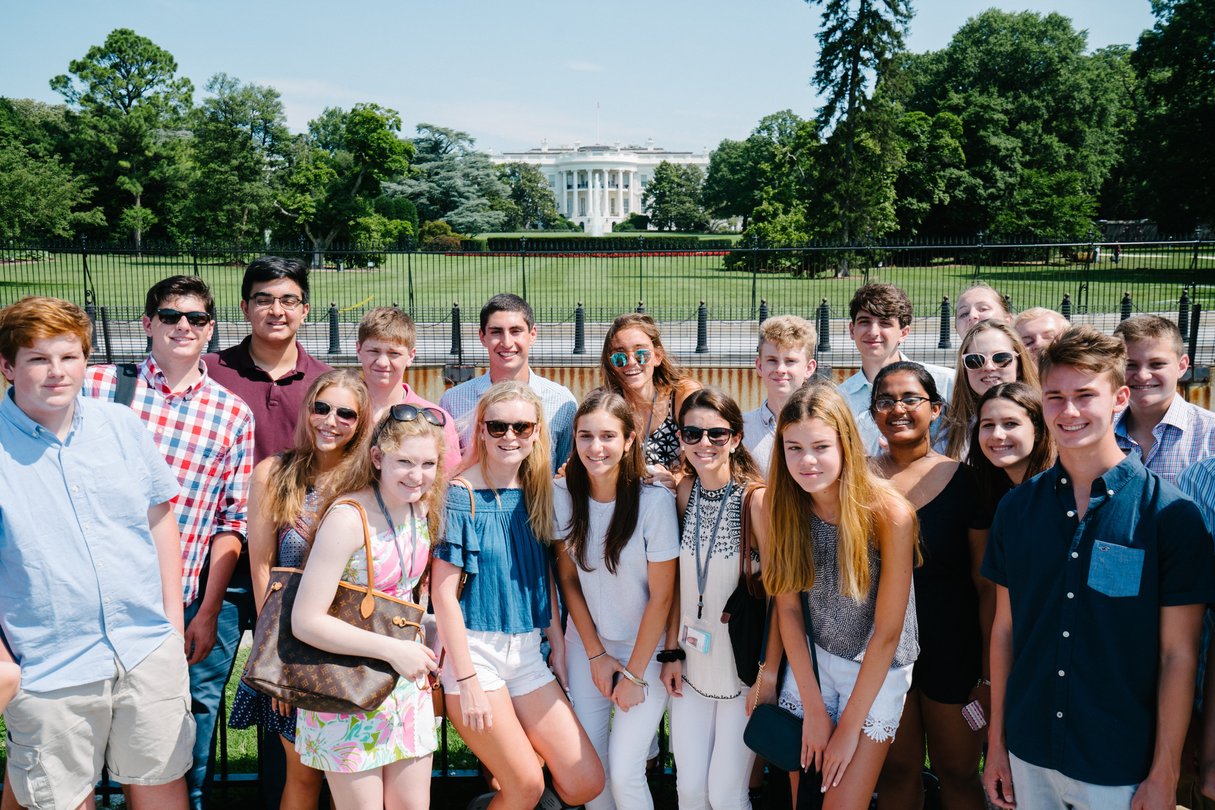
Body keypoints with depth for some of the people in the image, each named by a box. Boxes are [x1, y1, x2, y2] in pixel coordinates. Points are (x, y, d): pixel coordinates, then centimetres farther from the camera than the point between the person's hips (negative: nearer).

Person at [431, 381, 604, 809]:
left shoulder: (536, 495, 7)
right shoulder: (461, 496, -10)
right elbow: (443, 591, -12)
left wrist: (559, 649, 9)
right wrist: (466, 679, -15)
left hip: (526, 653, 6)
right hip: (474, 649, -6)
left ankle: (502, 767, 25)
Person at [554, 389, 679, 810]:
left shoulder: (655, 500, -21)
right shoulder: (563, 494, -9)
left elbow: (661, 596, -14)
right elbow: (568, 577, 2)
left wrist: (634, 673, -9)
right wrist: (596, 655, -1)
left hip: (645, 646, -3)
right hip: (587, 641, 4)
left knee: (623, 772, -8)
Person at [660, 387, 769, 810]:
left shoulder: (756, 498, -17)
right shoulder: (684, 492, -1)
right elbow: (679, 580, 6)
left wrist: (769, 670, -11)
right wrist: (672, 652, 4)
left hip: (744, 666, -4)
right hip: (693, 664, 5)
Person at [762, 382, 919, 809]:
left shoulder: (889, 513, -24)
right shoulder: (787, 506, -11)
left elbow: (887, 633, -18)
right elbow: (787, 606, -5)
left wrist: (849, 726, -13)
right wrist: (813, 707, -8)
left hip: (876, 670, -3)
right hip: (810, 659, 3)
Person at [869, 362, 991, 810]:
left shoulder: (963, 480, -7)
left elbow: (987, 586, -5)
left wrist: (990, 673, -7)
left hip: (953, 651, -2)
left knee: (958, 772, 11)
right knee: (897, 770, 14)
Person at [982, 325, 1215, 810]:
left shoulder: (1170, 513, -10)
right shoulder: (1016, 507, -1)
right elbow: (1004, 629, 4)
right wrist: (996, 742, 6)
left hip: (1122, 768, -3)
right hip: (1028, 755, 3)